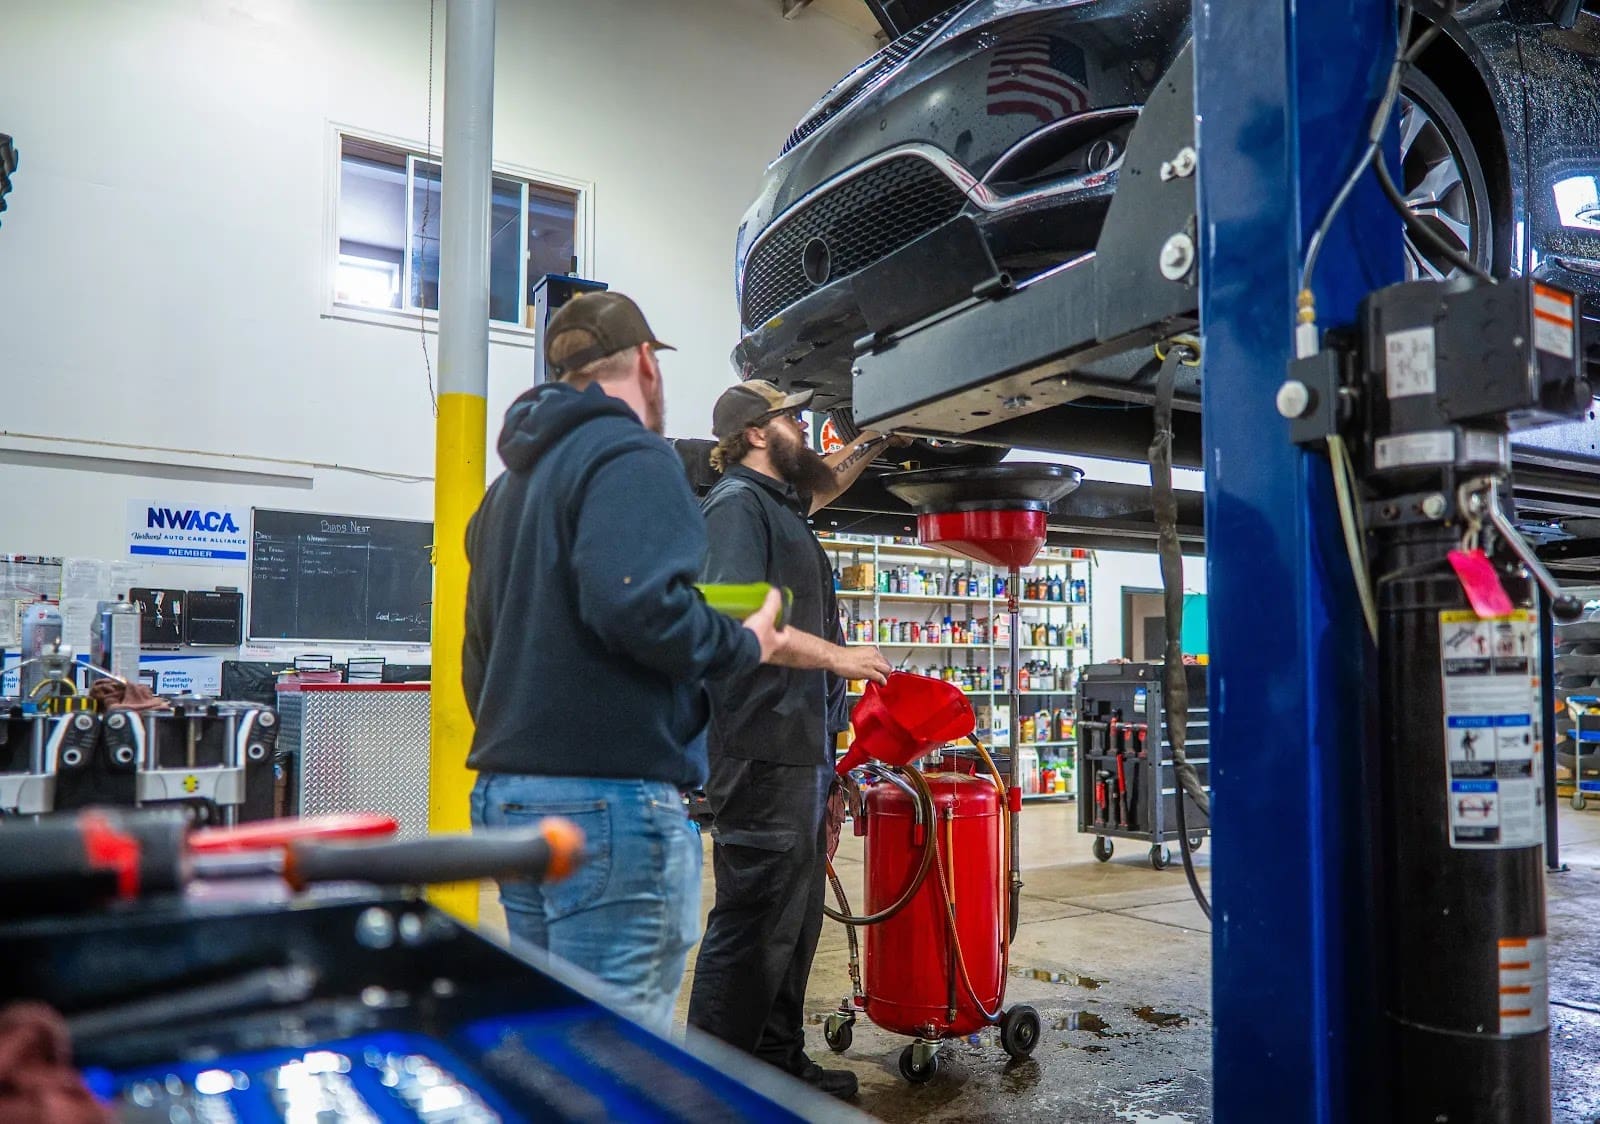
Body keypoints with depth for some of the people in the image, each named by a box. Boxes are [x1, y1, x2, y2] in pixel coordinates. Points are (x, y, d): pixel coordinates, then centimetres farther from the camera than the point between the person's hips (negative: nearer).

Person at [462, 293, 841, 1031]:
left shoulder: (513, 480, 19)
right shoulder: (630, 456, -9)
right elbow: (639, 603, -26)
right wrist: (746, 646, -10)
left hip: (507, 794, 10)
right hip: (611, 801, -9)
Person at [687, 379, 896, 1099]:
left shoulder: (781, 502, 20)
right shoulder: (736, 501, -10)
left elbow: (825, 483, 45)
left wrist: (873, 442, 38)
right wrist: (837, 656, -17)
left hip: (800, 748, 10)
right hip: (761, 749, -10)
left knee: (795, 919, 16)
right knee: (754, 921, -6)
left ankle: (779, 1064, 27)